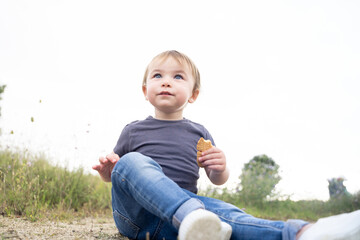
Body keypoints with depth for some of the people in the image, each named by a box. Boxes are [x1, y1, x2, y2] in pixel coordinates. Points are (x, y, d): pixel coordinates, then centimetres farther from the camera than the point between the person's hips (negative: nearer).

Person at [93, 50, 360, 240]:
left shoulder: (198, 133, 15)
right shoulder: (133, 131, 11)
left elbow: (218, 180, 18)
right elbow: (115, 169, 18)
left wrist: (221, 168, -8)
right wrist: (108, 170, -9)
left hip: (185, 203, 1)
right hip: (134, 213, -1)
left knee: (225, 213, -32)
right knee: (132, 162, -32)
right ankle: (191, 216, -58)